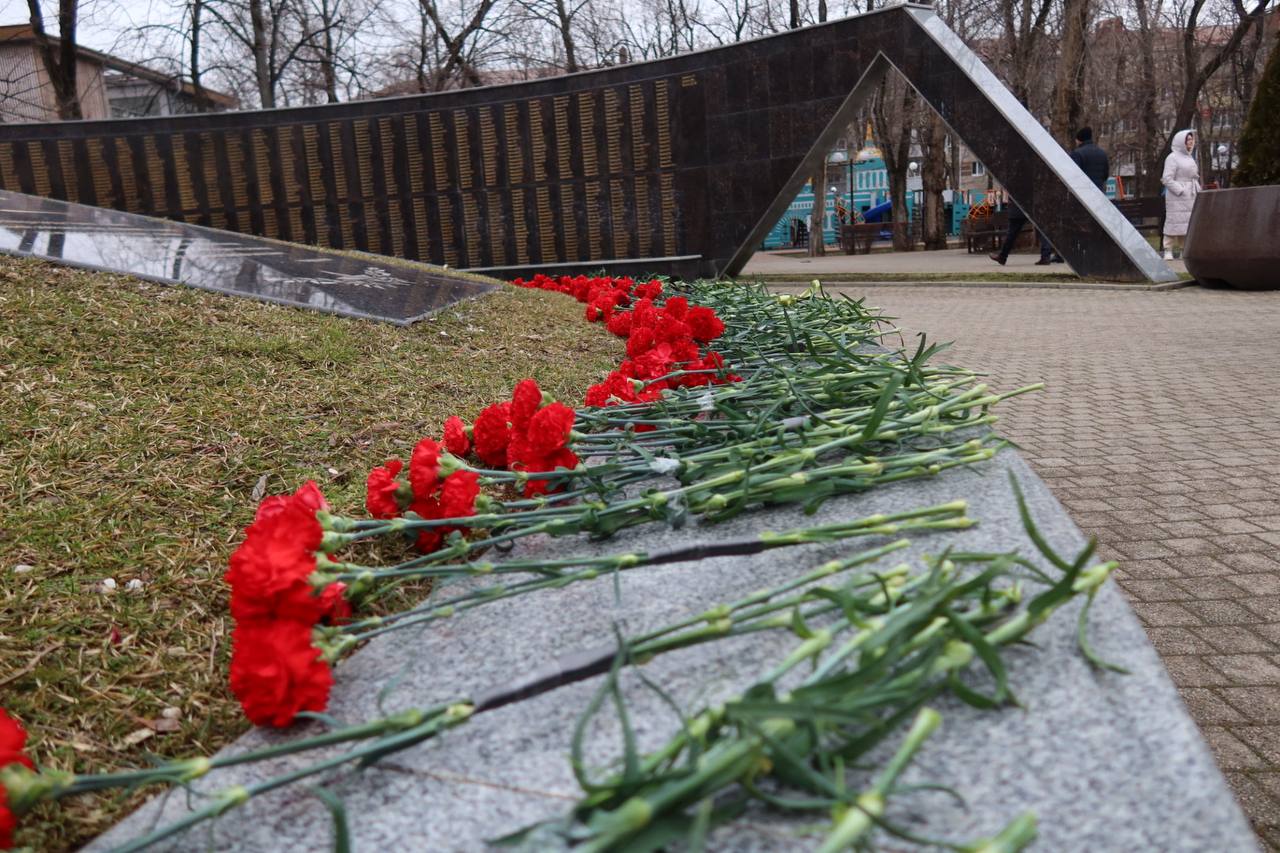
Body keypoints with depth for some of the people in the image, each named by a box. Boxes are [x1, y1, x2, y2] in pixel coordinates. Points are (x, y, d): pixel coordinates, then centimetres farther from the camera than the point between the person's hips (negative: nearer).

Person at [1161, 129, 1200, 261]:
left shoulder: (1189, 157, 19)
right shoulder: (1172, 158, -7)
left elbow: (1195, 177, 25)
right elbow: (1167, 179, -14)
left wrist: (1198, 190, 11)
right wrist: (1180, 191, -19)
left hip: (1191, 197, 8)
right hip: (1177, 197, -8)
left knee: (1188, 223, 8)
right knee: (1174, 222, -9)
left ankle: (1183, 250, 13)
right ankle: (1168, 251, -6)